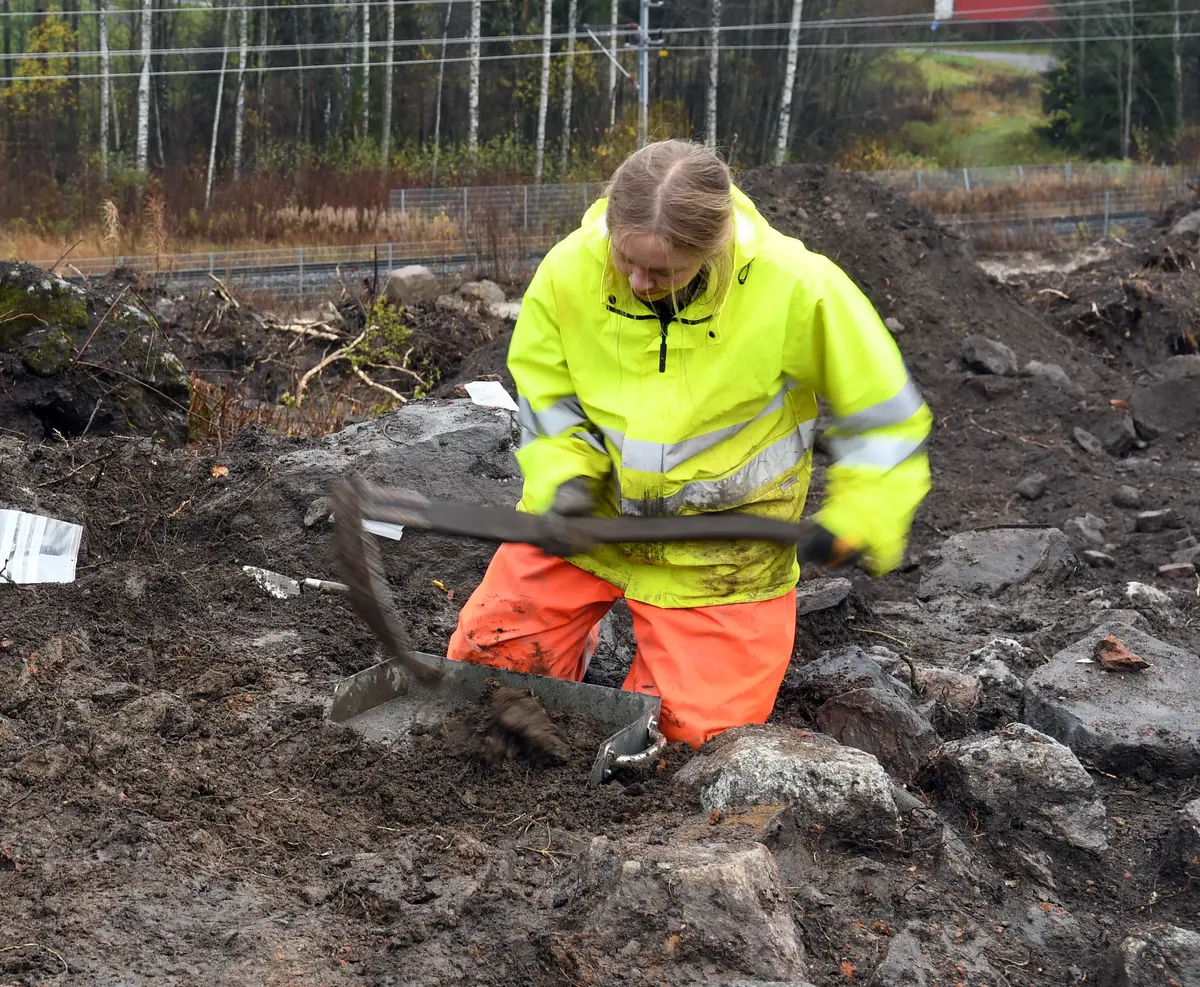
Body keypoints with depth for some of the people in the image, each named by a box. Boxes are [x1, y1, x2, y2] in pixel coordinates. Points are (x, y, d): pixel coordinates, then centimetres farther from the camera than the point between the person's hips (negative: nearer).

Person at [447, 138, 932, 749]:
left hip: (718, 550, -2)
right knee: (485, 656, -2)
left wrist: (864, 513, -7)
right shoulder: (567, 271, -19)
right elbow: (545, 396, -2)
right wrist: (563, 478, -18)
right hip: (592, 516, 2)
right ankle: (584, 622, 32)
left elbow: (878, 408, -8)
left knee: (698, 728, -3)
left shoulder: (797, 288, -25)